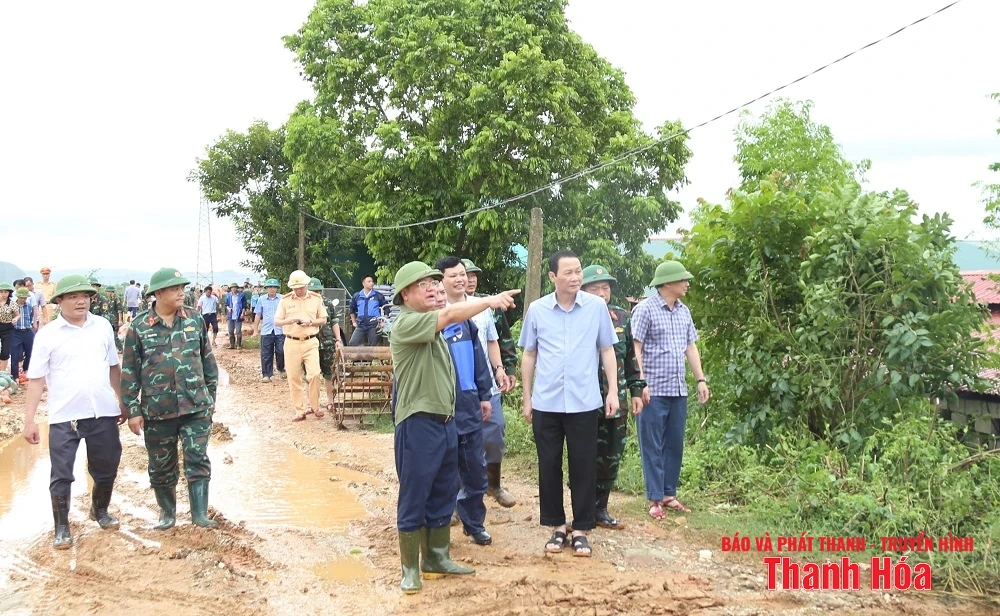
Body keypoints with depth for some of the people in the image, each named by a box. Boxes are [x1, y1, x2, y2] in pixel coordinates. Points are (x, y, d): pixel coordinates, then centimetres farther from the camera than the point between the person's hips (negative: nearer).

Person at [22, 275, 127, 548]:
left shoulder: (103, 326, 3)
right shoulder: (47, 335, -6)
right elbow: (36, 379, -5)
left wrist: (123, 401, 14)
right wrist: (29, 420, -8)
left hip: (103, 412, 3)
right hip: (64, 416, -3)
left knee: (106, 468, 16)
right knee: (61, 475, 4)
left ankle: (100, 511, 41)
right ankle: (62, 528, 21)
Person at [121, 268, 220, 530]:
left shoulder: (195, 319, 2)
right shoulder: (139, 326, -5)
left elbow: (208, 359, 10)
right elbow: (130, 371, -2)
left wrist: (211, 396, 11)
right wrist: (133, 410, -4)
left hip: (196, 407, 1)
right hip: (157, 410, -1)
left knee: (198, 460, -1)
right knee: (161, 466, 11)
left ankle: (200, 513, 8)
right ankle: (167, 512, 30)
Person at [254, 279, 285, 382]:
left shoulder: (282, 299, 2)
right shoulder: (261, 299, 7)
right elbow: (258, 315, 11)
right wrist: (255, 330, 9)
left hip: (280, 330, -1)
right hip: (266, 331, 1)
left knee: (281, 352, -2)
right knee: (266, 354, 2)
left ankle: (281, 369, 23)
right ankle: (266, 375, 9)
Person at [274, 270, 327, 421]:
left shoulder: (316, 299, 3)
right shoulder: (285, 300, 2)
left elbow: (323, 319, 7)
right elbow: (276, 321, 4)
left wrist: (310, 322, -12)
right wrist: (289, 320, -17)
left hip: (311, 342, -1)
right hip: (292, 343, 1)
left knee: (314, 374, -11)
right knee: (294, 378, 3)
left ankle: (315, 406, 8)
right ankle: (300, 410, 12)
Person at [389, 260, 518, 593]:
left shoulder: (433, 325, 17)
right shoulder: (405, 323, -14)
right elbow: (450, 315, -28)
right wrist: (491, 300, -24)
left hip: (445, 421, 9)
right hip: (417, 424, -9)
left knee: (443, 494, 16)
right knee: (414, 499, 0)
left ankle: (437, 558, 28)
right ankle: (410, 568, 10)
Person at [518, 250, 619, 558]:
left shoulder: (597, 306, -2)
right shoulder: (536, 310, 1)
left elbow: (607, 350, 6)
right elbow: (529, 355, 9)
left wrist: (613, 391, 0)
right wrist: (527, 398, 8)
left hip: (584, 403, -1)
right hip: (546, 404, 1)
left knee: (584, 467, 4)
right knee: (549, 466, 8)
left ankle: (581, 530, 16)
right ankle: (557, 526, 22)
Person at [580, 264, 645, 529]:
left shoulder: (623, 318, 7)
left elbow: (631, 358, 13)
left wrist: (636, 390, 10)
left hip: (617, 402, 5)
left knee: (611, 458, 11)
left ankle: (600, 509, 24)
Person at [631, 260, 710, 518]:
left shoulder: (684, 311, 12)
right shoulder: (645, 309, -8)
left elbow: (691, 347, 17)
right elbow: (635, 348, -11)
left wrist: (701, 380, 11)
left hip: (679, 390, 7)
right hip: (653, 390, -7)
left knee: (675, 445, 12)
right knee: (653, 446, 0)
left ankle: (669, 494, 22)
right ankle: (655, 499, 6)